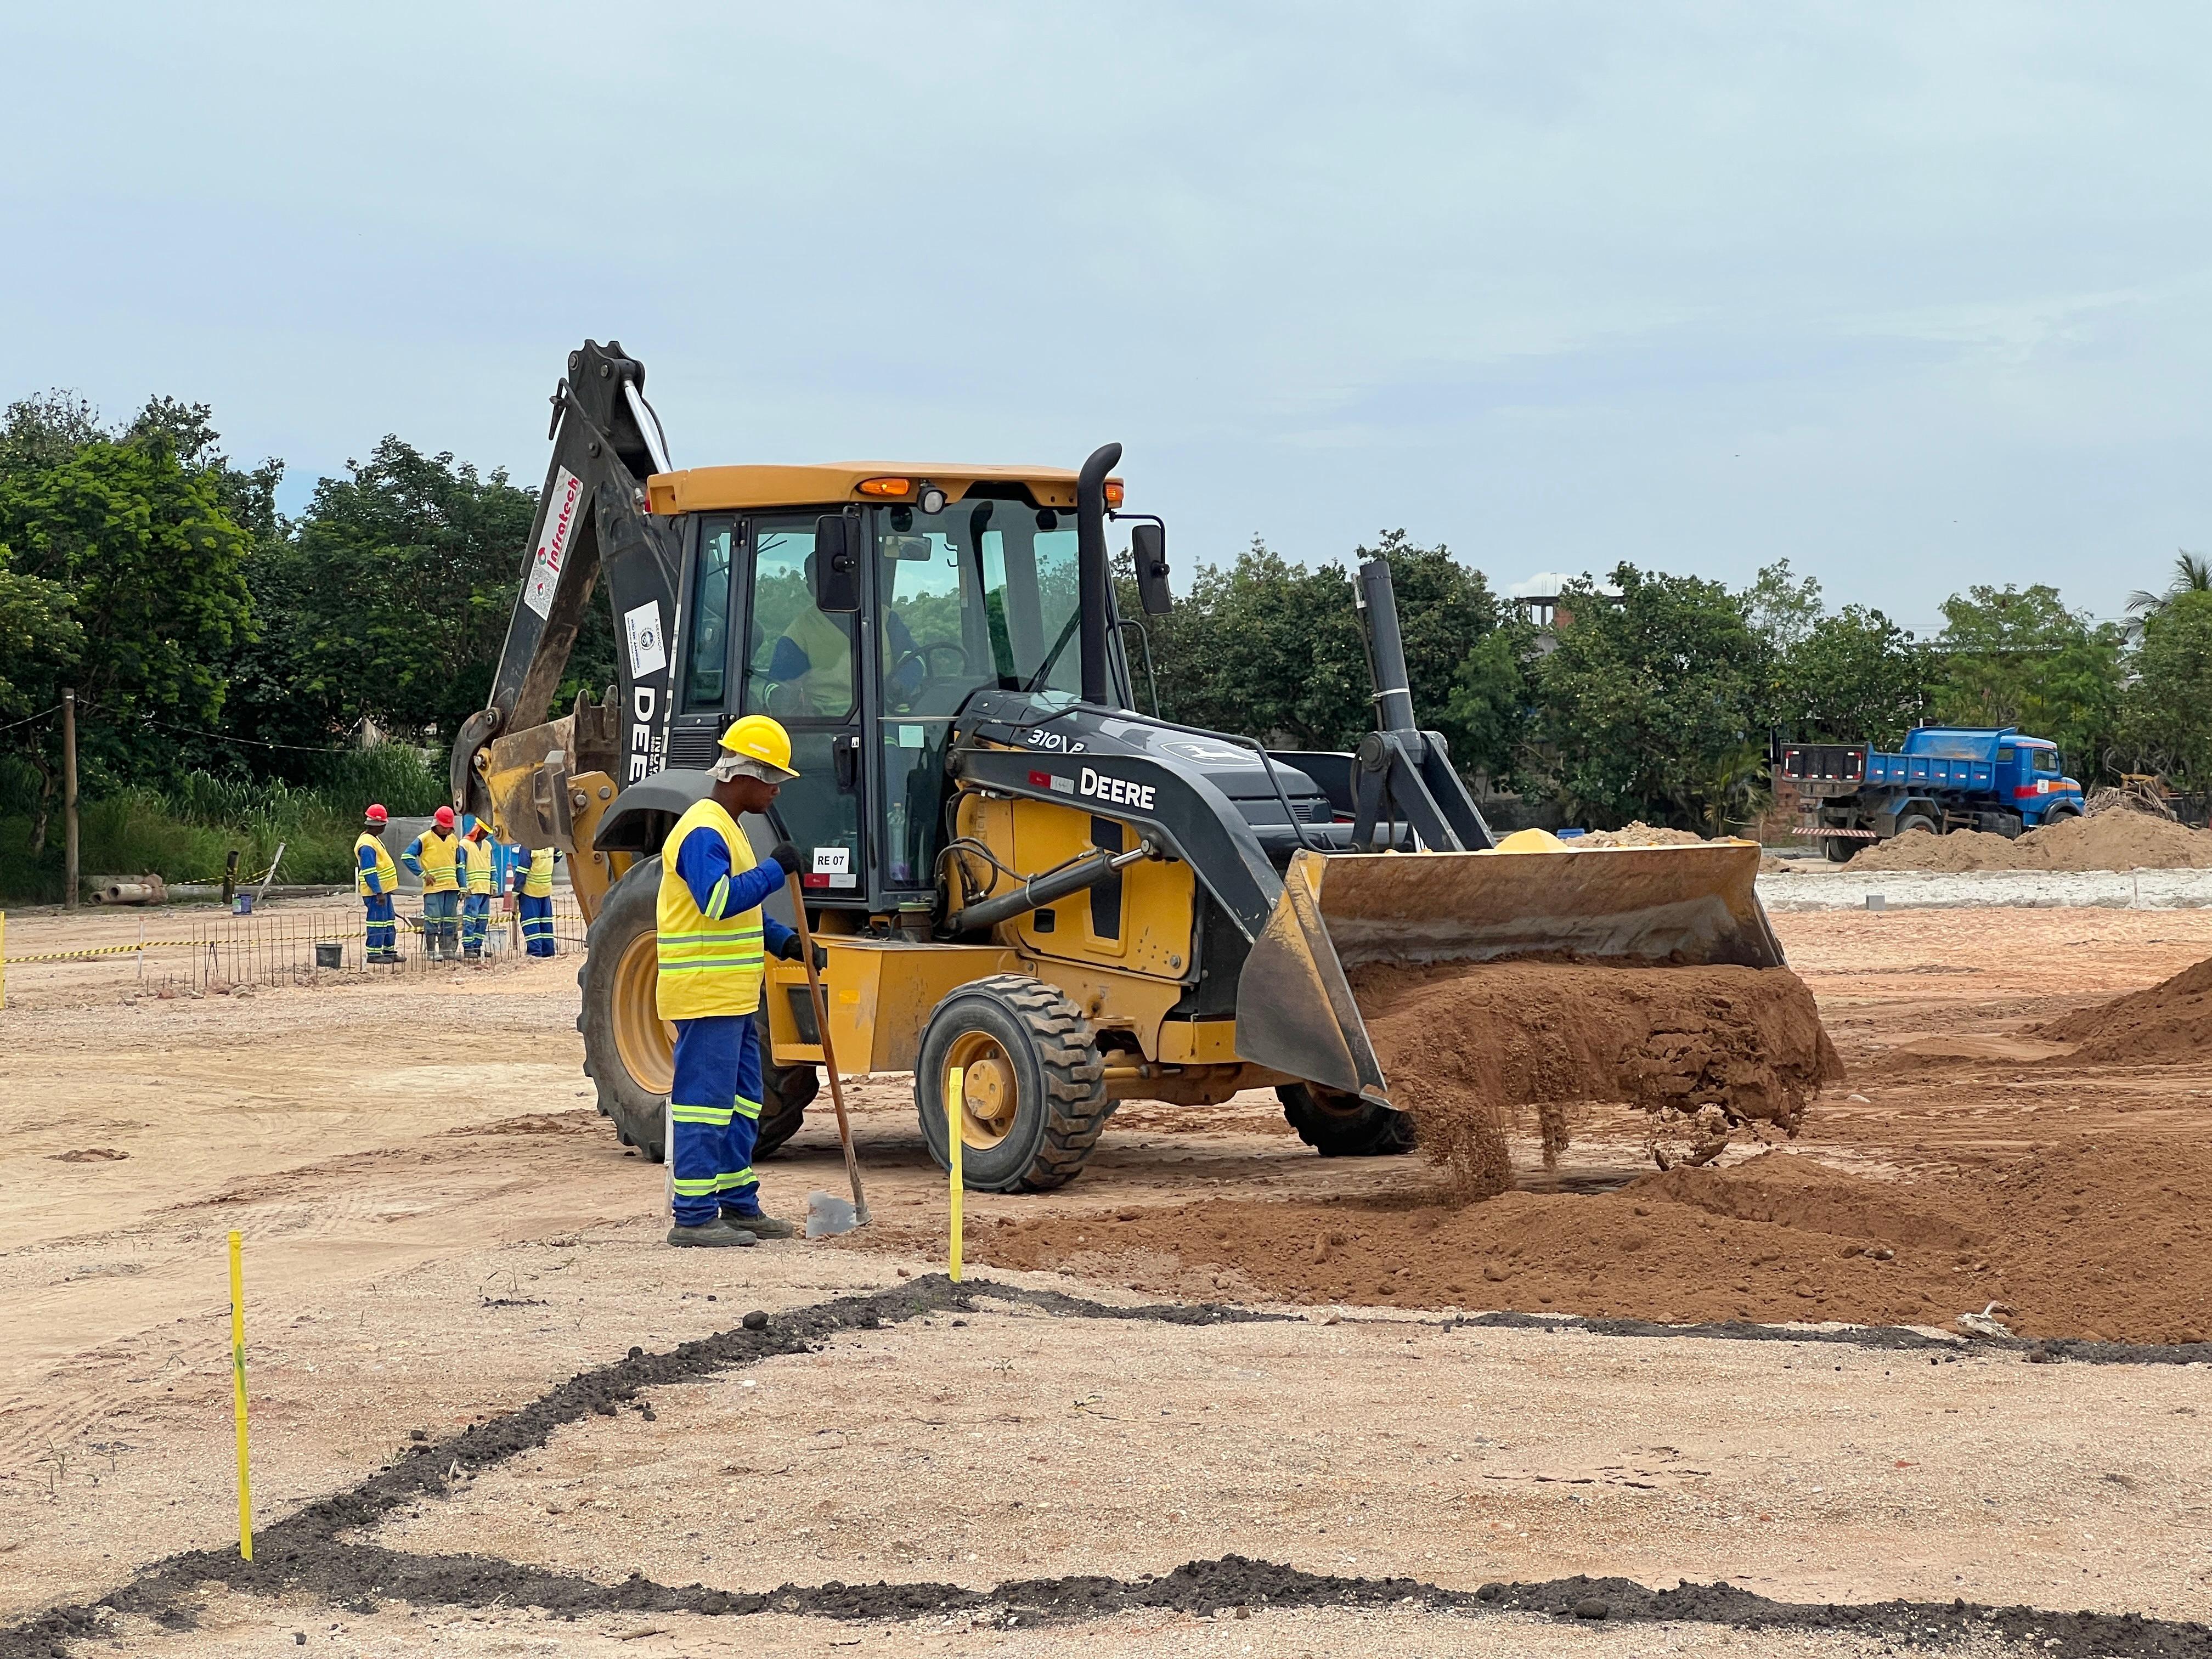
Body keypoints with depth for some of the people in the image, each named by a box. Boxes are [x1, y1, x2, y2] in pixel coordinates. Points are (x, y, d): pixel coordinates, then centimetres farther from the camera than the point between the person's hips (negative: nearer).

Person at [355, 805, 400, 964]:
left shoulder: (375, 839, 14)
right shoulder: (367, 845, -20)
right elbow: (369, 872, -25)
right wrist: (379, 893, -26)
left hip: (383, 889, 11)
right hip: (375, 891, -11)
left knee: (389, 920, 15)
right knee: (378, 920, -6)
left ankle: (389, 951, 22)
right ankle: (374, 953, -2)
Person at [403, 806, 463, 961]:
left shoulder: (454, 840, 13)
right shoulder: (424, 839, -4)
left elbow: (459, 865, 19)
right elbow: (407, 857, -8)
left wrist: (462, 887, 13)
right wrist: (423, 874, -11)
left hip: (451, 887, 5)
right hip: (433, 887, -5)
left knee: (450, 919, 7)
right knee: (433, 918, -9)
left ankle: (447, 949, 14)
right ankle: (432, 951, -5)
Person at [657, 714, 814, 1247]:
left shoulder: (725, 829, 19)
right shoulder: (703, 832, -16)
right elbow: (719, 901, -30)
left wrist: (784, 942, 11)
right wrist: (775, 869, -24)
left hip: (732, 998, 11)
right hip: (705, 996, -11)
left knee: (742, 1103, 15)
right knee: (705, 1102, -8)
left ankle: (738, 1204, 23)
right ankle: (694, 1216, -6)